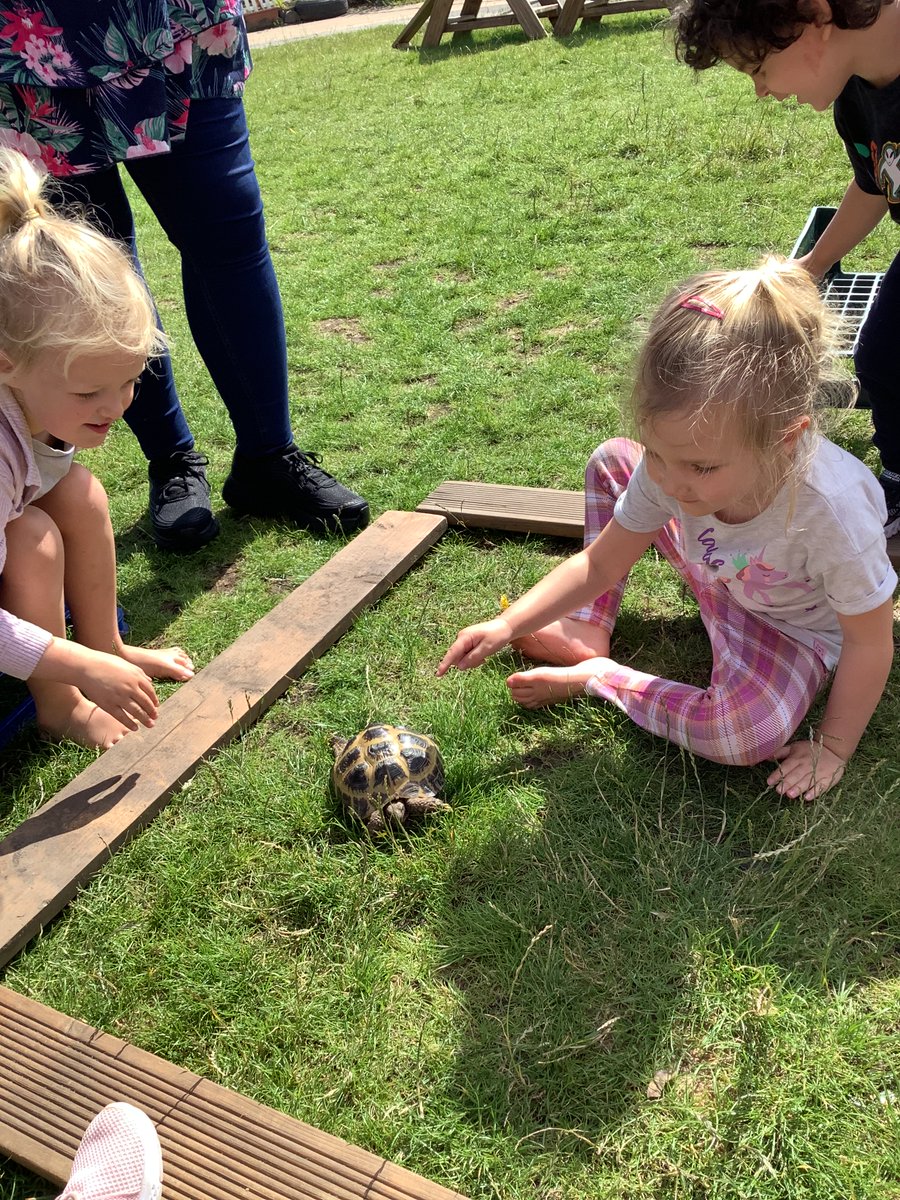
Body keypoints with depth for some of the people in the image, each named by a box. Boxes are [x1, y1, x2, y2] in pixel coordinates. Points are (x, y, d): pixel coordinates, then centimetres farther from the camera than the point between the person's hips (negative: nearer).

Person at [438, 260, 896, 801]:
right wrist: (509, 625, -24)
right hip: (718, 575, 5)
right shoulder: (670, 466, -27)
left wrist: (833, 748, -16)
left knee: (746, 736, -36)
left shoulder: (834, 512, -41)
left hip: (794, 628, -4)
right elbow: (599, 562, -14)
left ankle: (594, 676, -12)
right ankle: (589, 632, 1)